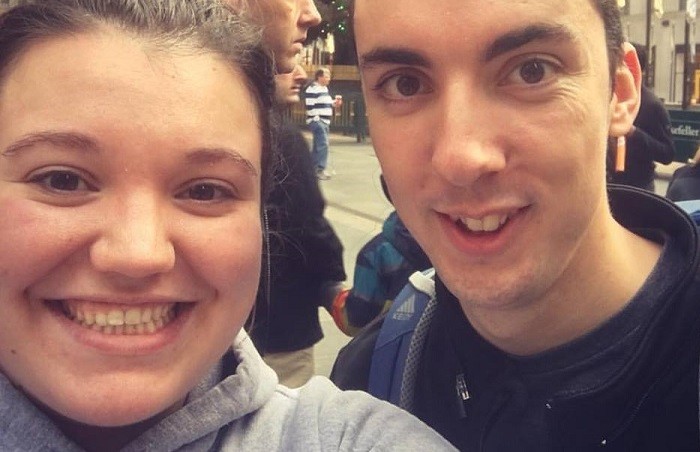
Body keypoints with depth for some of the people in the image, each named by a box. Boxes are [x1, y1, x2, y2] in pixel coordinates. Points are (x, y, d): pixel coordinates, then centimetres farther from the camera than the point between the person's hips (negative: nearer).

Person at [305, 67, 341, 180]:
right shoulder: (312, 89, -14)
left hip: (325, 121, 10)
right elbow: (310, 107, -19)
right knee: (323, 144, -15)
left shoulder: (325, 88, 17)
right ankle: (320, 170, -15)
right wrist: (316, 119, -20)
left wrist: (334, 103, 7)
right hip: (317, 121, -10)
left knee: (317, 145, 13)